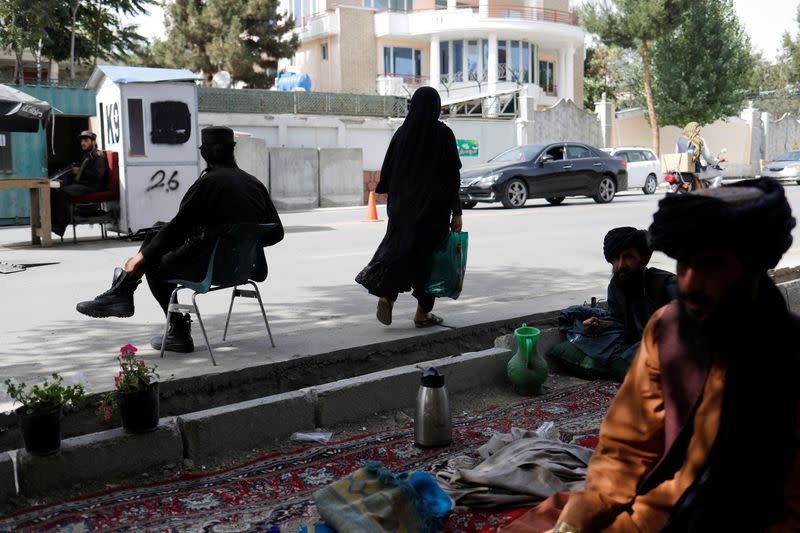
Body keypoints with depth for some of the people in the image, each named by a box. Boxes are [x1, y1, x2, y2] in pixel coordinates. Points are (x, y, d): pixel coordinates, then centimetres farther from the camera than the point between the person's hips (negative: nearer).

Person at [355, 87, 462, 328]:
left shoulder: (402, 133, 2)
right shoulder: (443, 134, -8)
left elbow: (387, 171, 3)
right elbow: (453, 175, -10)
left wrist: (395, 200, 17)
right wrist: (456, 213, -6)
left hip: (403, 206, 3)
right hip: (433, 208, -3)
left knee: (399, 249, 15)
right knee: (429, 254, 7)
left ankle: (387, 295, -7)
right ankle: (422, 313, 12)